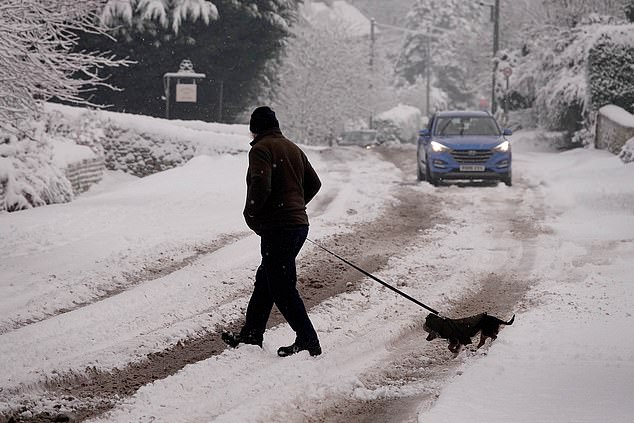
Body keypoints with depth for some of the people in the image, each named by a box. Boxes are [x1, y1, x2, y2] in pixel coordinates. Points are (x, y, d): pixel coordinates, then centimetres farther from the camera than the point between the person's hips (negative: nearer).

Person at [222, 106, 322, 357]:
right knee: (264, 281, 18)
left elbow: (261, 186, -23)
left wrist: (251, 215, -8)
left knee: (282, 288, -4)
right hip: (299, 223, 9)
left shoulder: (261, 149, -10)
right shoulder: (293, 148, 16)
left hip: (277, 227, -9)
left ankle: (307, 341, -5)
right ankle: (250, 336, 23)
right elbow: (314, 183, 19)